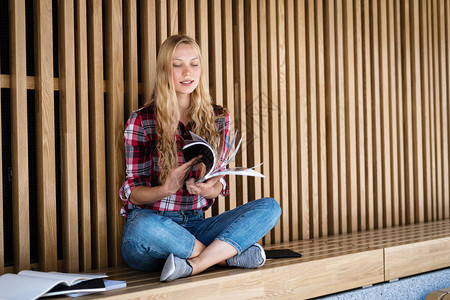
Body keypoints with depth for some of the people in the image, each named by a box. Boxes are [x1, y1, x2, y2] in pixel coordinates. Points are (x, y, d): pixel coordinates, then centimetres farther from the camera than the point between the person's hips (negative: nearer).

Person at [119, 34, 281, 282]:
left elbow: (219, 184, 8)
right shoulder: (142, 121, -1)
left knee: (270, 207, -18)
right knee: (143, 228, -40)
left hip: (194, 225, 3)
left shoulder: (217, 119, 10)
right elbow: (133, 192, -2)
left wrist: (209, 188, -18)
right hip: (152, 220, -3)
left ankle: (194, 266, -30)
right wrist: (166, 189, -24)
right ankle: (229, 254, -19)